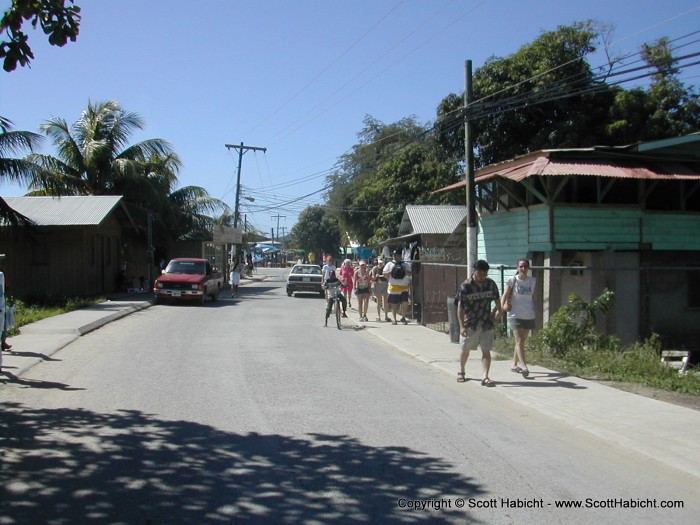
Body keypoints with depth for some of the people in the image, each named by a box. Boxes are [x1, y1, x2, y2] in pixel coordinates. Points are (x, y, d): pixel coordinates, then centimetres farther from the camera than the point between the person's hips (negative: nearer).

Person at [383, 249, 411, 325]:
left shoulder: (405, 264, 12)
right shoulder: (389, 264, 10)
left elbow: (410, 273, 5)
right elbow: (384, 273, 4)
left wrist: (405, 271, -14)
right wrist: (390, 272, -13)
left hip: (404, 287, 0)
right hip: (393, 287, 0)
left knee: (405, 303, -9)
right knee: (394, 304, 4)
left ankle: (403, 317, 9)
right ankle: (394, 319, 16)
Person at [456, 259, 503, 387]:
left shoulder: (490, 284, -2)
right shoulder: (465, 286, -14)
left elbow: (496, 298, 16)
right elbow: (460, 307, -15)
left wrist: (499, 310, 26)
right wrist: (462, 326, -20)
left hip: (487, 323, 2)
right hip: (470, 324, -2)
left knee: (486, 351, -6)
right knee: (465, 350, 13)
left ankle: (485, 377, -7)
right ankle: (461, 372, 34)